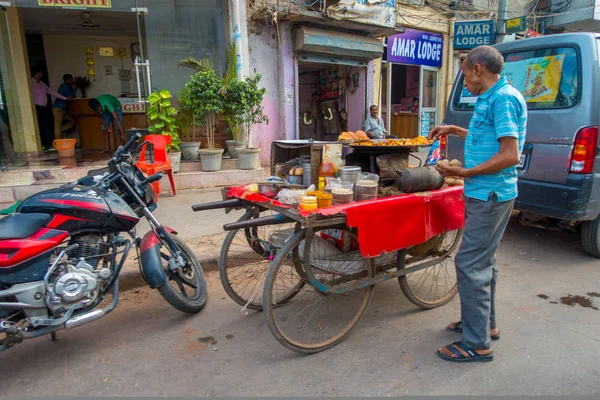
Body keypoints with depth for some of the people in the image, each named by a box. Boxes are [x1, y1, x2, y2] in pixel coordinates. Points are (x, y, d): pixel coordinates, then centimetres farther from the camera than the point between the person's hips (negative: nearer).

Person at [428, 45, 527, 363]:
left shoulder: (503, 98, -16)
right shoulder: (491, 99, 15)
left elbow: (510, 155, -23)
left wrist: (466, 173, -21)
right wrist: (455, 130, 26)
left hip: (490, 195, -11)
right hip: (486, 193, 11)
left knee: (470, 263, -8)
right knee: (483, 259, 18)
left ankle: (477, 344, 3)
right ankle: (485, 324, 33)